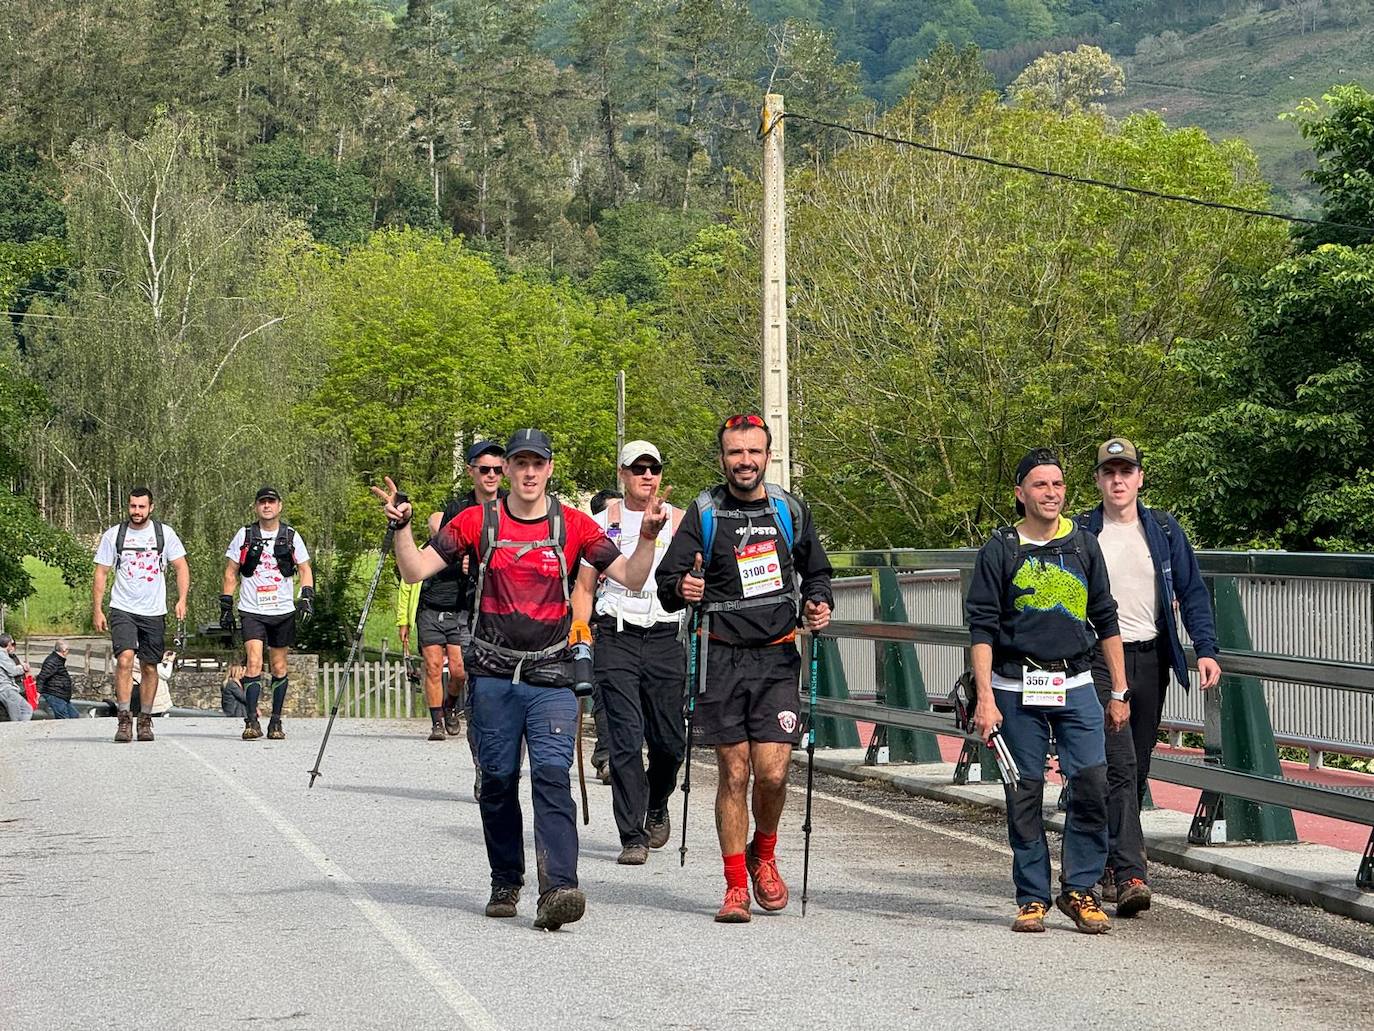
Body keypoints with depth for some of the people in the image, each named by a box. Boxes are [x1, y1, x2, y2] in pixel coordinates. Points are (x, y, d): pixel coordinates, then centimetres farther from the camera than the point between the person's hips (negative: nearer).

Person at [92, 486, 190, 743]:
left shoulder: (164, 533, 3)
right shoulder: (113, 534, 2)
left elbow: (181, 567, 5)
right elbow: (101, 573, 6)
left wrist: (182, 600, -9)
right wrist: (97, 610, 0)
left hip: (154, 612, 1)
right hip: (122, 609, -1)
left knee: (150, 666, 6)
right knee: (124, 659, -19)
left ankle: (145, 720, 19)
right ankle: (124, 719, -16)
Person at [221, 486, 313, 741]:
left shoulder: (291, 536, 5)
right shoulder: (244, 536, 3)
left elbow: (304, 569, 9)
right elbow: (231, 572, 8)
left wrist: (307, 597, -7)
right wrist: (226, 606, 4)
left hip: (283, 612, 2)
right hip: (252, 611, -2)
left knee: (279, 668, 7)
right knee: (254, 663, -16)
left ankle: (276, 722, 17)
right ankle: (251, 722, -15)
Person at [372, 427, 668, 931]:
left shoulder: (573, 525, 4)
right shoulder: (477, 522, 5)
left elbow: (631, 578, 2)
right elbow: (415, 570, 2)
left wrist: (647, 536, -13)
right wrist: (401, 526, -13)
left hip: (551, 675, -1)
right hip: (493, 675, 1)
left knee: (552, 774, -15)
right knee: (498, 780, 7)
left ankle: (558, 889, -24)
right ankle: (505, 884, 22)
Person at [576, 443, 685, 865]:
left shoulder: (678, 521, 10)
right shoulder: (604, 520, 8)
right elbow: (585, 585, 10)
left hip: (665, 638, 1)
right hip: (616, 636, -1)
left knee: (669, 739, 3)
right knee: (625, 737, -11)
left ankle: (656, 807, 33)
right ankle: (633, 837, -7)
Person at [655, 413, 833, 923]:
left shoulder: (791, 510, 8)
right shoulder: (704, 513, 2)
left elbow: (815, 571, 22)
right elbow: (666, 581, -1)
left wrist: (819, 603, 1)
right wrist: (681, 589, -24)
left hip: (778, 657, 1)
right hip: (723, 657, -1)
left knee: (772, 772, -8)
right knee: (733, 773, 0)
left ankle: (763, 856, 21)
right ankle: (736, 885, 11)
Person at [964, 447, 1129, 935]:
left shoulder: (1084, 546, 10)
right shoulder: (999, 551, 1)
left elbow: (1106, 621, 14)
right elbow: (982, 629, -1)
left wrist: (1119, 692, 11)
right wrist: (984, 698, -10)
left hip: (1076, 686, 2)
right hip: (1017, 692, -2)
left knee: (1092, 784, -10)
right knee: (1024, 797, 1)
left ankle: (1080, 890, 3)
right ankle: (1032, 898, 12)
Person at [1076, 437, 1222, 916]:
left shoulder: (1164, 530, 8)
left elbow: (1192, 592, 7)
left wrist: (1205, 649, -5)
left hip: (1152, 660, 4)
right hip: (1101, 661, -4)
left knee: (1136, 770, 9)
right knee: (1120, 766, -15)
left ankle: (1109, 862, 24)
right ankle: (1129, 875, -20)